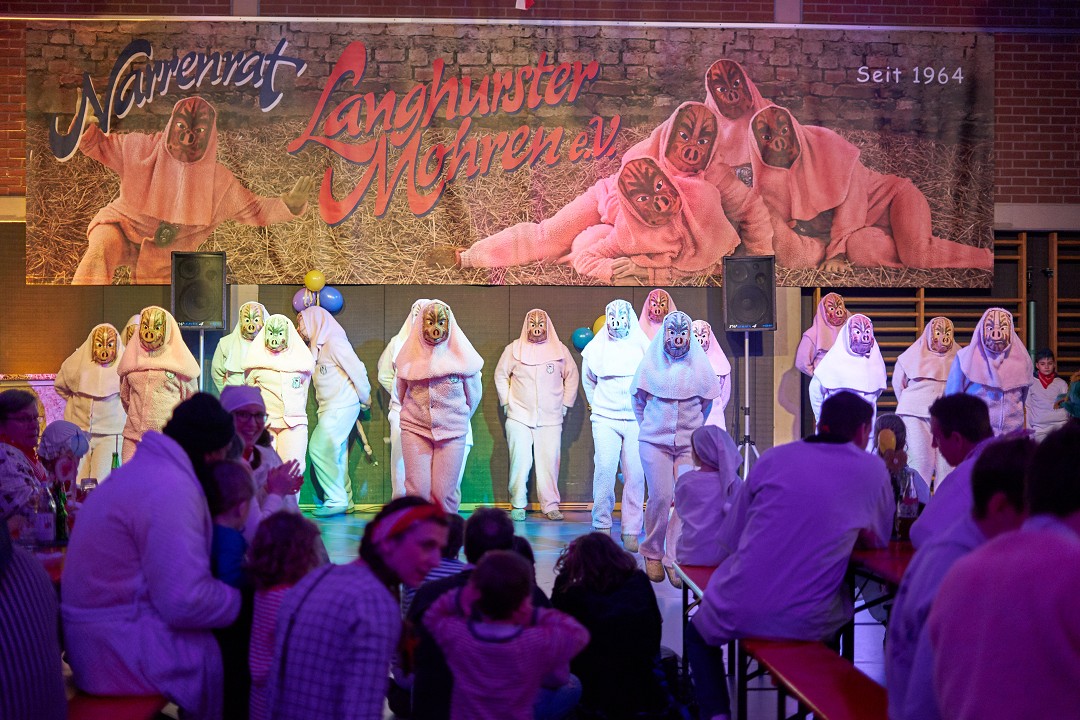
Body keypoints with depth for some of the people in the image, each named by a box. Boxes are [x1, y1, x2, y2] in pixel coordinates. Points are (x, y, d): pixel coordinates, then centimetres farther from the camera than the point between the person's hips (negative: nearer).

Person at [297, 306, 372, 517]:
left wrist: (365, 397, -6)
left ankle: (336, 499, -8)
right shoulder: (317, 347, 16)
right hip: (330, 408, 9)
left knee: (319, 448, -13)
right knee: (335, 454, 9)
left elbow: (356, 369, -15)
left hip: (342, 406, -9)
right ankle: (343, 499, 14)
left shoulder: (334, 342, -12)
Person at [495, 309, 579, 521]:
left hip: (551, 418, 1)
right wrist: (506, 403, 6)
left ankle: (550, 505, 5)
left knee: (549, 462, -3)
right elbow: (501, 376, 12)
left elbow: (571, 377, 15)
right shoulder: (514, 349, 4)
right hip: (519, 418, -1)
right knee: (520, 462, -6)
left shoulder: (560, 350, 6)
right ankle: (518, 506, 2)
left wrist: (565, 404, 10)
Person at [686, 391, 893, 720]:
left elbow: (730, 540, 6)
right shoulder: (874, 470, 2)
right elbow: (877, 540, 16)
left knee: (697, 635, 31)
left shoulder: (772, 458, 3)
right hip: (805, 625, 0)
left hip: (737, 614, 0)